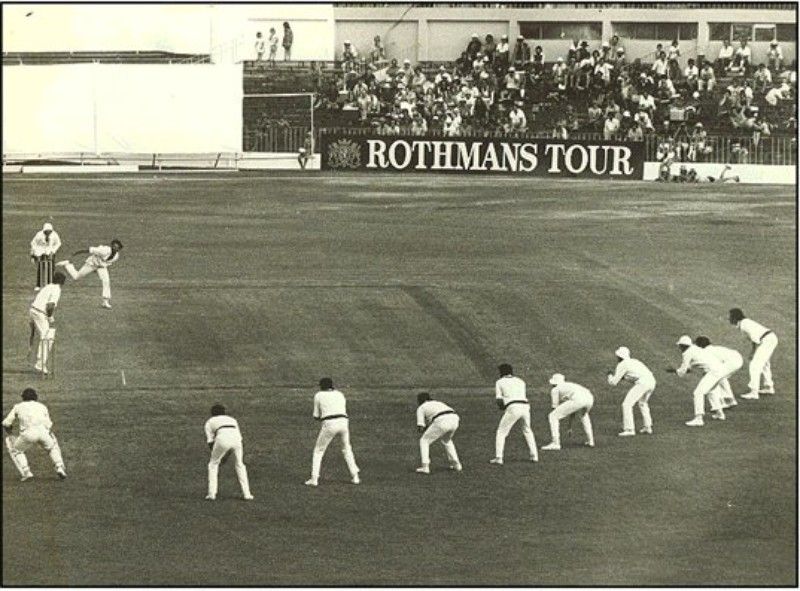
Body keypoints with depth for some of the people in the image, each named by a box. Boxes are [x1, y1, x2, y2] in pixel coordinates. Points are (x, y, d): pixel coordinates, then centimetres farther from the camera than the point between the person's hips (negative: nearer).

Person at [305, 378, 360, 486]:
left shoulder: (318, 395, 12)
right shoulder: (340, 394, 22)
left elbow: (316, 416, 14)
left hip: (329, 424, -3)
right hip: (344, 422, 3)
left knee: (318, 451, 11)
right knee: (347, 449, 24)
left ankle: (314, 478, 2)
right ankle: (355, 477, 17)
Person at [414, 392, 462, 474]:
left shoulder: (421, 408, 19)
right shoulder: (438, 403, 37)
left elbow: (420, 428, 10)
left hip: (442, 422, -6)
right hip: (455, 420, 6)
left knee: (424, 441, 14)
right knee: (446, 440, 35)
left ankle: (425, 467, 2)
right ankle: (456, 464, 30)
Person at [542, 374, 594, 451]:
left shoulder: (555, 389, 22)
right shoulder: (570, 385, 41)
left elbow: (555, 409, 23)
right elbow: (572, 411, 47)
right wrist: (570, 427, 53)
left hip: (578, 400, -7)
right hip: (590, 398, 7)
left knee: (552, 417, 4)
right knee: (583, 414, 42)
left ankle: (555, 443, -5)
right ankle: (590, 440, 36)